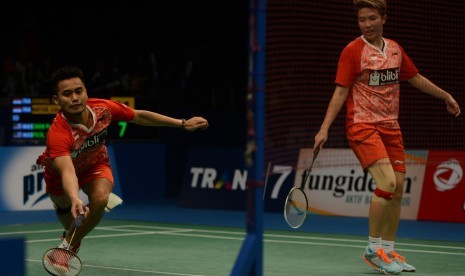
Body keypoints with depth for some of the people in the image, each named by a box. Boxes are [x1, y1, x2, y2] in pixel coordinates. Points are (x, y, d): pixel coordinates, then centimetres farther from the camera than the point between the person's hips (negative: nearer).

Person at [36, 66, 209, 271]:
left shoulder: (103, 109, -30)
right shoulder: (58, 134, -43)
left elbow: (140, 116, -12)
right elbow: (68, 172, -56)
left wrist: (183, 124, -10)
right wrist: (75, 199, -77)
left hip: (95, 164, 2)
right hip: (61, 171, -2)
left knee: (100, 199, -28)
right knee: (67, 216, 18)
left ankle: (69, 244, -6)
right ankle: (71, 234, 58)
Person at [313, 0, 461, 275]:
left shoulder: (395, 49, 10)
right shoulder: (352, 51, -7)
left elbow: (416, 78, 24)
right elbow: (340, 92, -10)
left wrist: (446, 96, 30)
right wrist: (325, 128, -18)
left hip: (391, 127, 7)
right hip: (362, 126, -7)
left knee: (397, 190, 5)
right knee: (387, 183, -21)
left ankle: (388, 251, 18)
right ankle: (373, 249, -8)